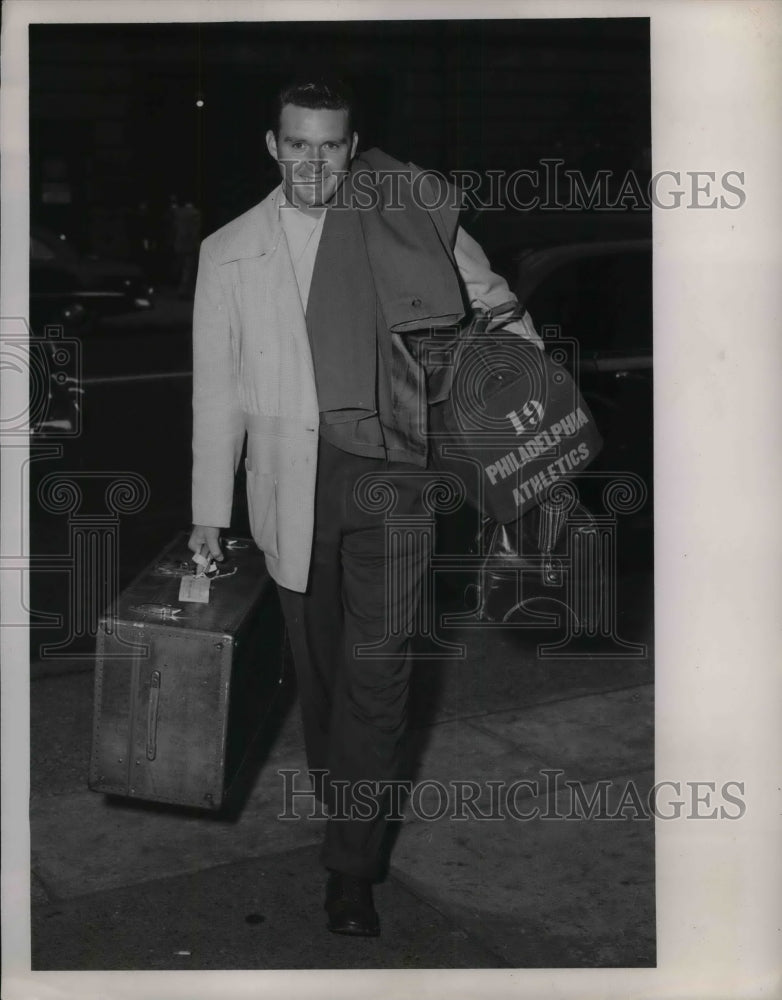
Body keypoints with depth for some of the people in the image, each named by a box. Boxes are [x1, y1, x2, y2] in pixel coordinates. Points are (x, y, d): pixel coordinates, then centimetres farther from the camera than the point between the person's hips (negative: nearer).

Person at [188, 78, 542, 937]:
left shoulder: (404, 224, 2)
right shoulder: (228, 253, 6)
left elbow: (489, 298, 13)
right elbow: (217, 388, 8)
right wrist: (209, 511, 8)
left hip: (388, 469, -2)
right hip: (291, 480, 2)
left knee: (377, 667, -6)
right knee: (317, 664, 12)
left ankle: (351, 864, 6)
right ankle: (348, 814, 32)